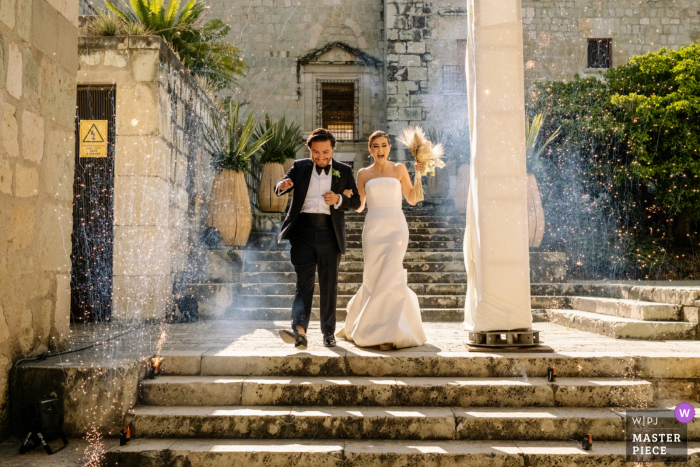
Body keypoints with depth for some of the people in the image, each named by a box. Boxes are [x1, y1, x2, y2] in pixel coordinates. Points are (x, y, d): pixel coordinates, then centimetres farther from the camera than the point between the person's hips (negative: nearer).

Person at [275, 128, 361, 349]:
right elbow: (279, 189, 0)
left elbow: (356, 201, 8)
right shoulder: (300, 167, 10)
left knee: (329, 285, 7)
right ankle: (299, 331, -21)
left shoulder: (344, 171, 9)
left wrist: (339, 199, -12)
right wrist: (282, 185, -25)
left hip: (330, 234, 1)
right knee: (304, 282, -9)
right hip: (303, 232, -1)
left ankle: (329, 331, 18)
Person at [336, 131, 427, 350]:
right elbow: (359, 206, 9)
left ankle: (389, 334, -5)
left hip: (396, 227, -1)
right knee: (374, 278, 2)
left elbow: (412, 200, 9)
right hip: (373, 229, 2)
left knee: (389, 276, -13)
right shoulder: (363, 174, 12)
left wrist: (418, 176, -3)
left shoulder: (399, 169, 9)